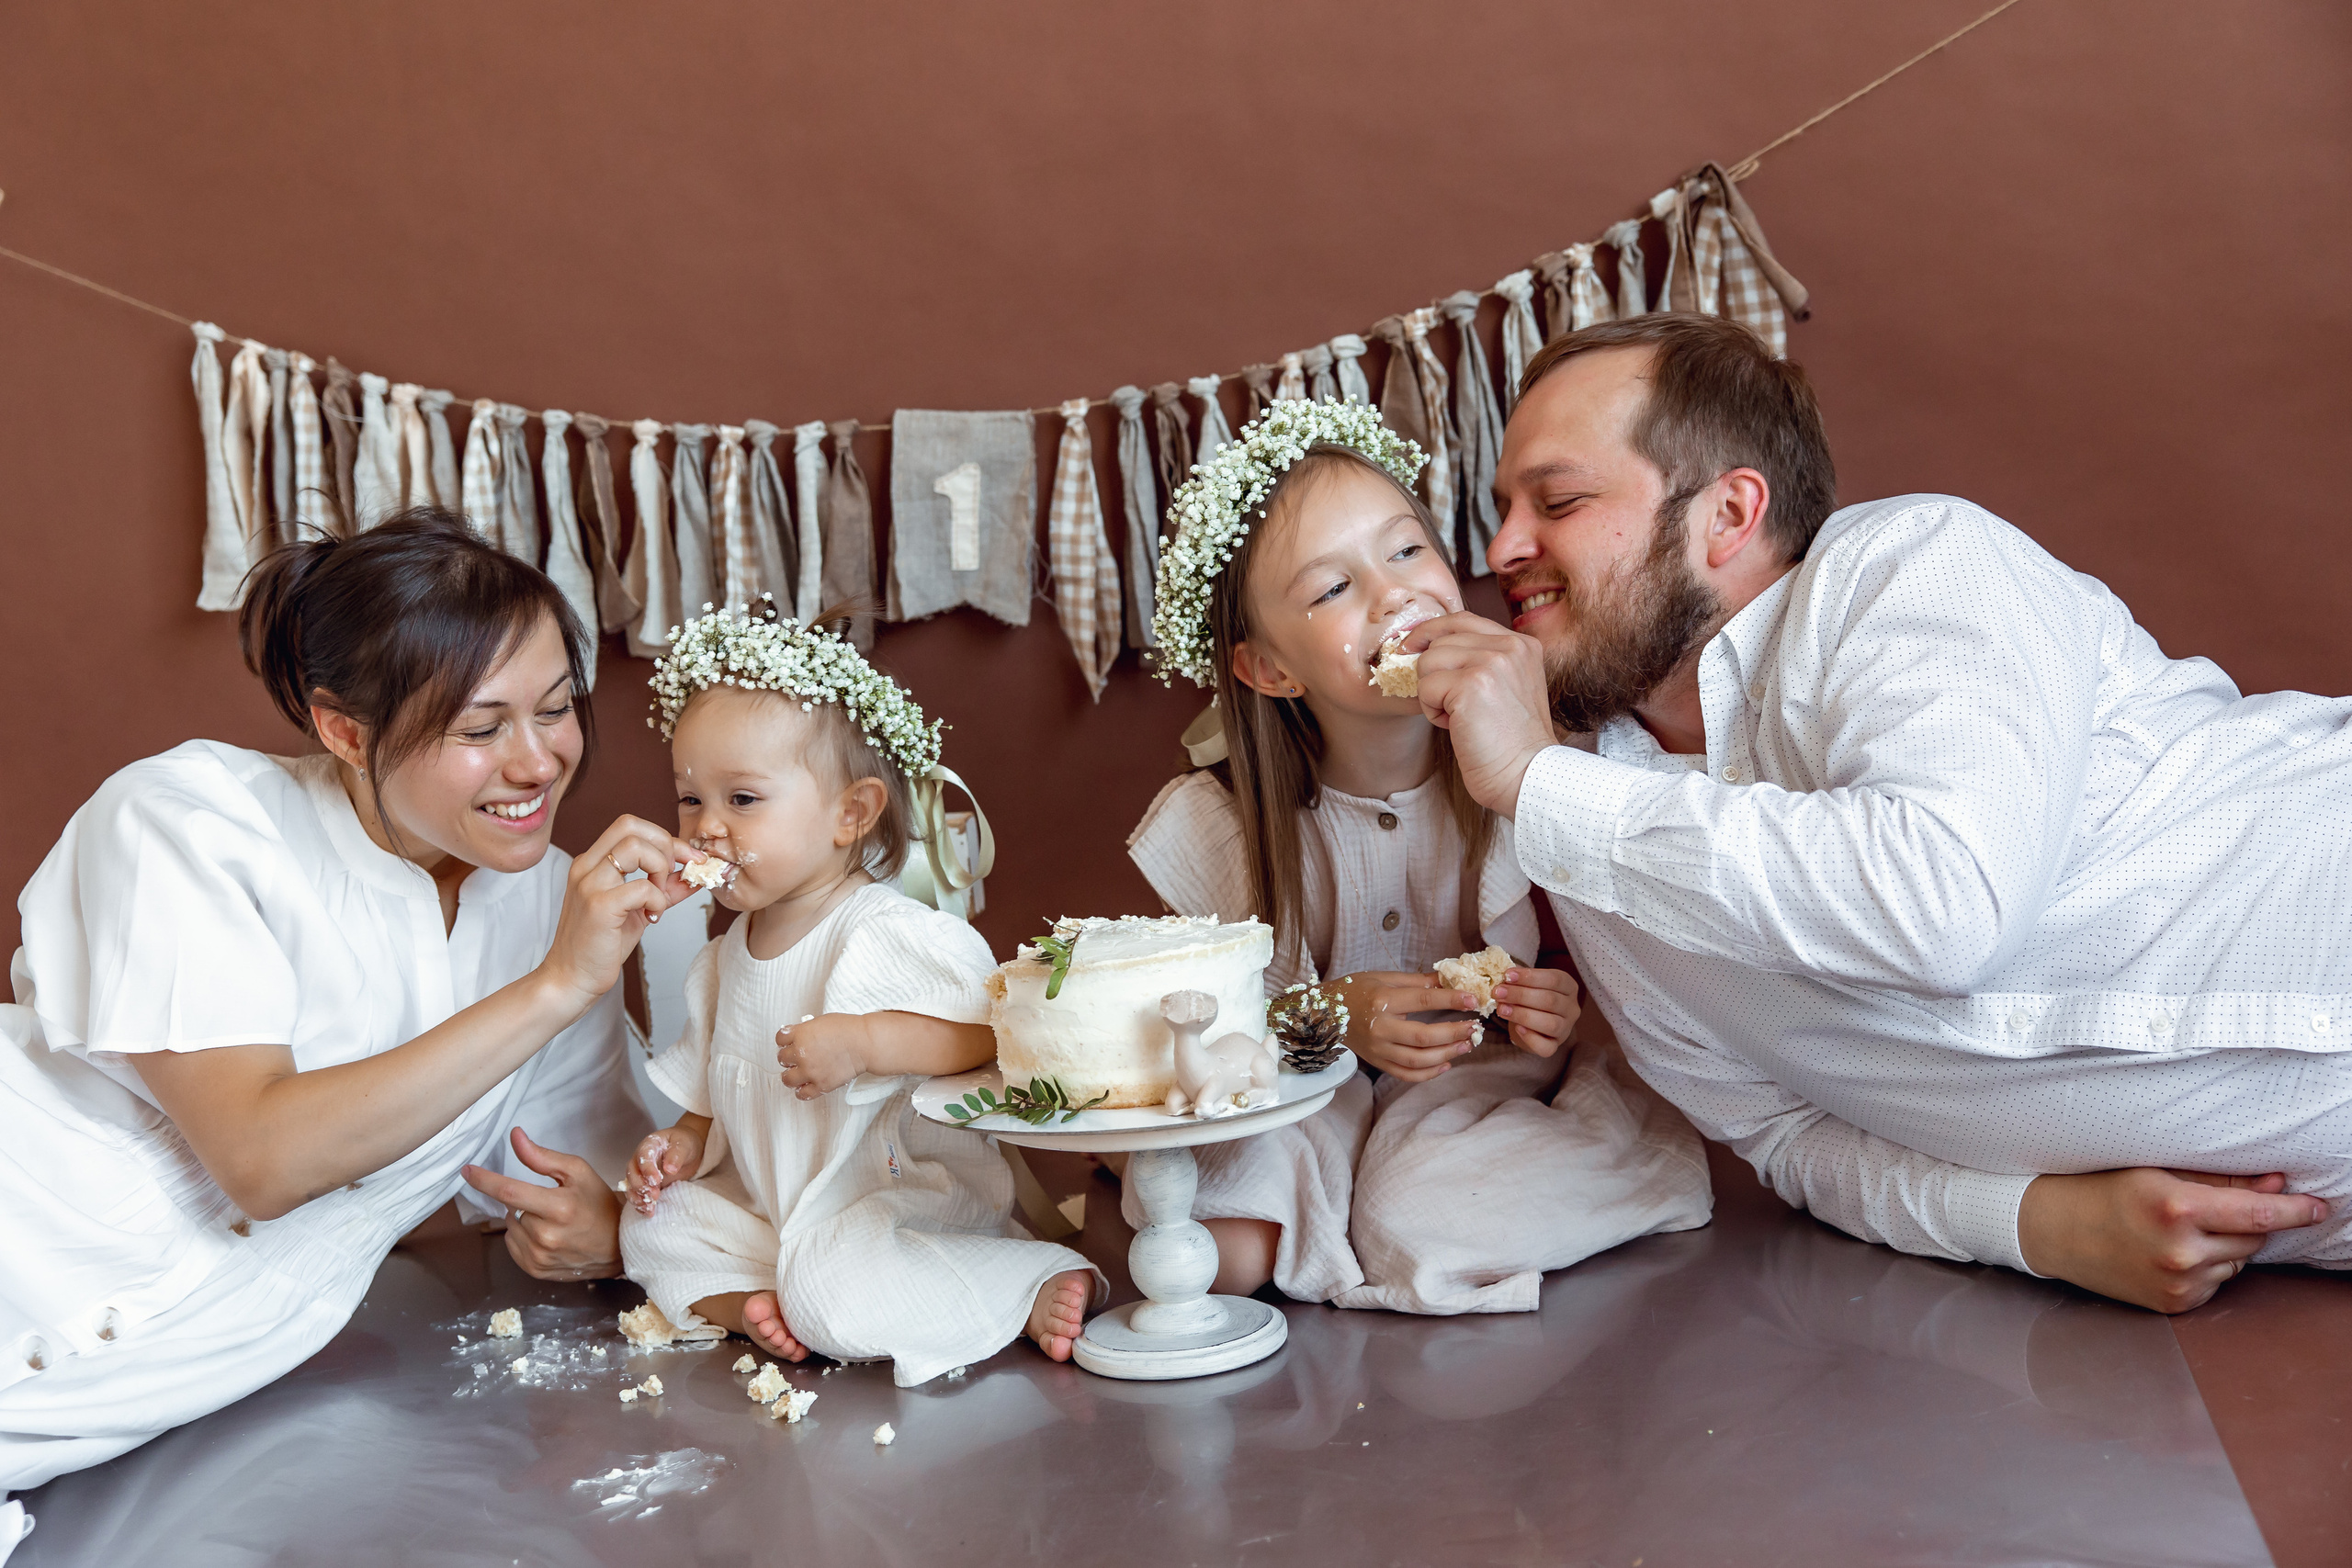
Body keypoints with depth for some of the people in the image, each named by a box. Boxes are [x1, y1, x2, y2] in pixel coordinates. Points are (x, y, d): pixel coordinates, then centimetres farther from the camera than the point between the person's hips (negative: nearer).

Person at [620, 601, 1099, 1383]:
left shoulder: (889, 935, -19)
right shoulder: (727, 958, 10)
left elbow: (1001, 1031, -28)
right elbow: (722, 1086, 22)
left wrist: (866, 1041, -34)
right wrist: (687, 1142, 3)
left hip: (905, 1198, -8)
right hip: (776, 1209, 9)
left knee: (831, 1290, -32)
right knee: (654, 1225, 5)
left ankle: (1038, 1287, -18)